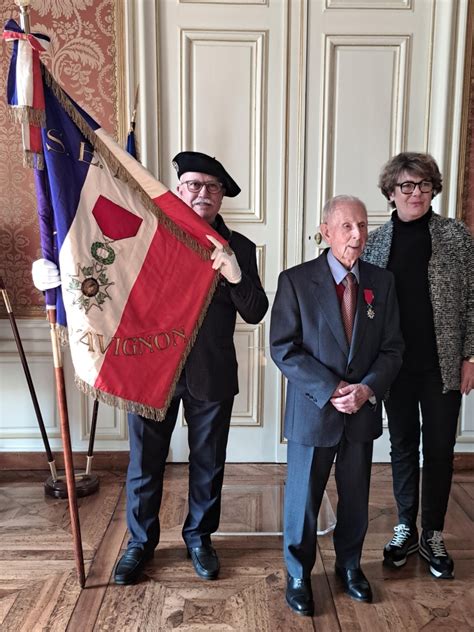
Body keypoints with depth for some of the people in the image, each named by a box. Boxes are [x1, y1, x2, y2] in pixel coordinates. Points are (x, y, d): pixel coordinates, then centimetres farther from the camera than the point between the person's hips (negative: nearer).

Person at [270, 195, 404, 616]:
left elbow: (392, 347, 2)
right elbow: (283, 348, -12)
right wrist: (330, 390, -18)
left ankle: (350, 565, 43)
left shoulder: (382, 282, 2)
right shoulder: (296, 280, -9)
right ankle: (299, 575, 34)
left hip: (364, 409, 3)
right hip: (313, 410, -3)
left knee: (356, 497, 18)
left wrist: (368, 388, -14)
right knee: (303, 498, 11)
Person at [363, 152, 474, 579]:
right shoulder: (376, 241, 2)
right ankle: (406, 529, 30)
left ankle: (433, 536, 26)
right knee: (403, 446, 13)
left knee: (440, 448, 9)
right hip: (395, 364, 1)